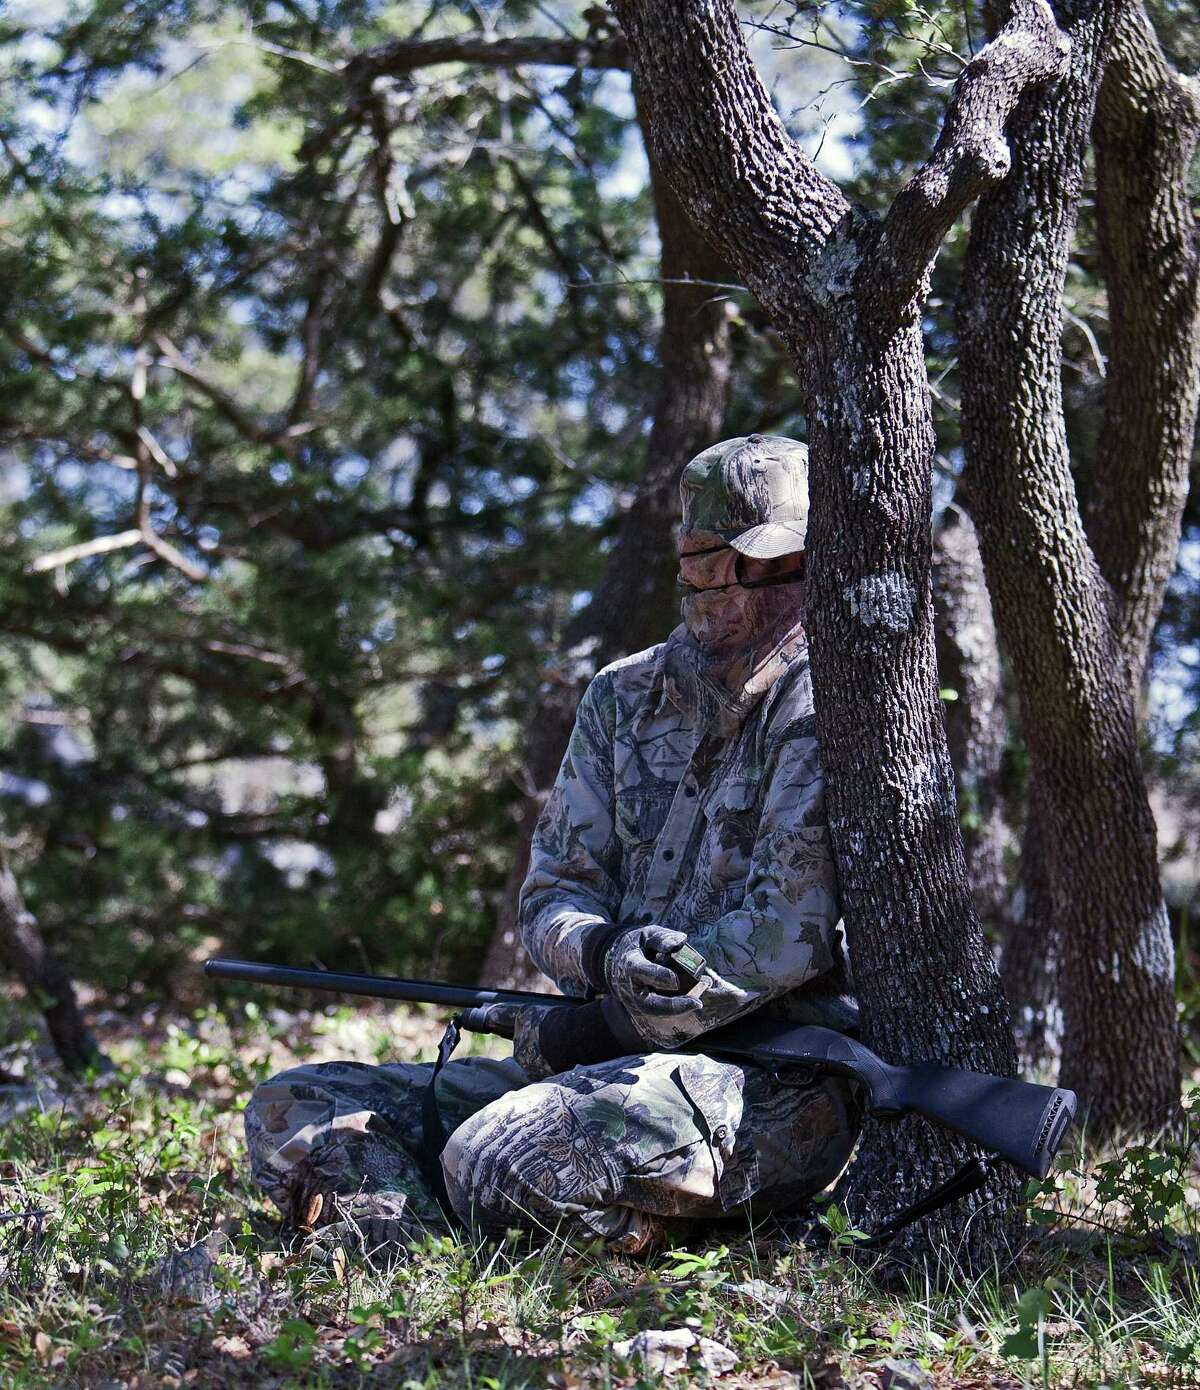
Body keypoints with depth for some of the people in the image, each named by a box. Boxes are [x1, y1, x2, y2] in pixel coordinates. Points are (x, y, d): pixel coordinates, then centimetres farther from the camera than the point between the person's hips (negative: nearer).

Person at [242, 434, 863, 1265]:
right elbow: (554, 892, 9)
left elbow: (789, 935, -17)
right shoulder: (625, 698, 14)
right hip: (608, 1069, 8)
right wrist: (605, 953, -16)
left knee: (493, 1162, -36)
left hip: (778, 1096, -8)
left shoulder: (821, 704, -8)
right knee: (293, 1114, -3)